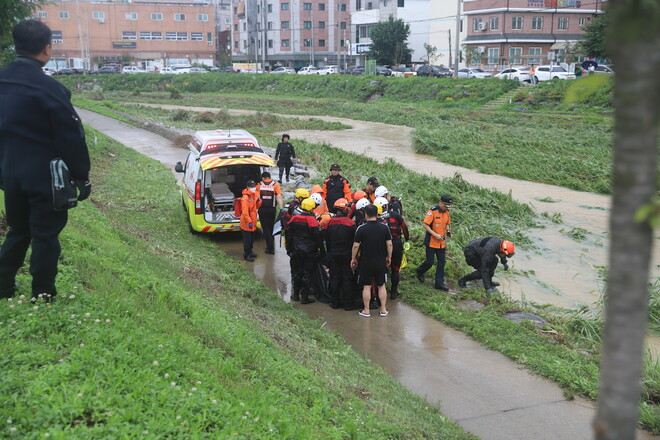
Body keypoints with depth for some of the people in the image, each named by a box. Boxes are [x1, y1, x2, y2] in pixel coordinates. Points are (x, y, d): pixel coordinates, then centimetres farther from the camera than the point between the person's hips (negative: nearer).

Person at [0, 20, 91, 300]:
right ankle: (42, 297, 14)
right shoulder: (48, 88, -19)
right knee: (45, 236, 5)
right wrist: (81, 177, -6)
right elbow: (71, 138, -16)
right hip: (44, 176, -6)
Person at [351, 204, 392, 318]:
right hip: (381, 262, 2)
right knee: (381, 285, 13)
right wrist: (389, 257, 13)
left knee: (367, 286, 7)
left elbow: (356, 246, -9)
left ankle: (366, 310, 13)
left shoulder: (361, 228, -12)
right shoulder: (384, 227, -4)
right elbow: (389, 244, -1)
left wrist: (353, 258, 4)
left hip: (366, 262, -2)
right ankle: (383, 309, 18)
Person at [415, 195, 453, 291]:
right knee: (430, 262, -1)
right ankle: (420, 271, 30)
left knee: (441, 262, 6)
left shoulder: (446, 212, 6)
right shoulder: (433, 211, -16)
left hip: (441, 242, 7)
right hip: (431, 242, -6)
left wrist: (448, 231, -1)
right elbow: (425, 224, -18)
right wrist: (435, 235, -22)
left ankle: (439, 283, 13)